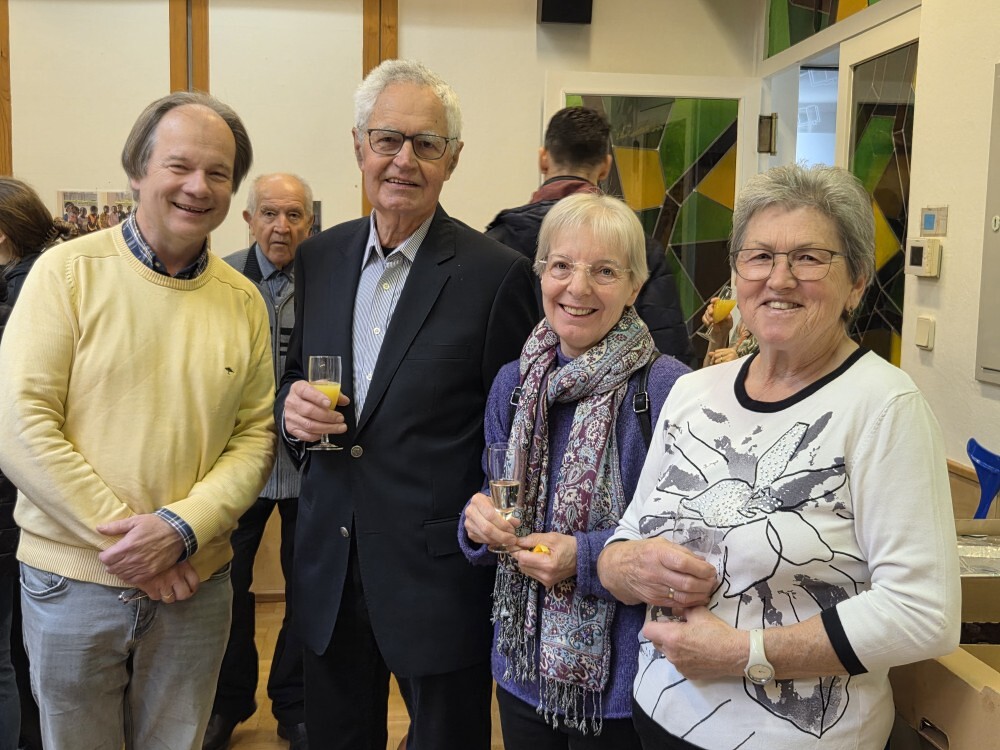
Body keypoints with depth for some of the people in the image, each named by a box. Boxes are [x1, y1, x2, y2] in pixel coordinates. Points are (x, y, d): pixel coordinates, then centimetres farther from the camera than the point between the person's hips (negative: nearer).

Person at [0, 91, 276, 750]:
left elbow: (255, 437, 1)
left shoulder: (244, 300, 3)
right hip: (73, 582, -2)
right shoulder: (68, 271, -7)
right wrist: (121, 535, -15)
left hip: (195, 586, 2)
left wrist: (180, 529, -14)